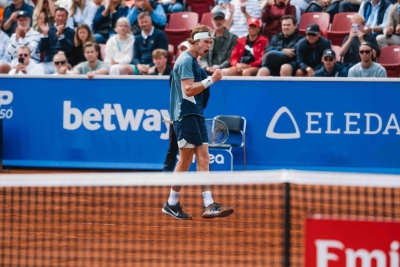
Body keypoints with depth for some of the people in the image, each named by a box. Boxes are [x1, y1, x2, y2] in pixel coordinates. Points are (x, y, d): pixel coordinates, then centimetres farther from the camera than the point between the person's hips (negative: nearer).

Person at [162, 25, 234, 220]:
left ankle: (208, 205, 0)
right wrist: (211, 80, -22)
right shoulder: (186, 60, -12)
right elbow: (188, 89, -21)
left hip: (196, 115, 10)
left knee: (203, 158, 2)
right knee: (185, 160, -6)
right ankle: (171, 204, 1)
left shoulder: (193, 61, 18)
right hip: (186, 115, -10)